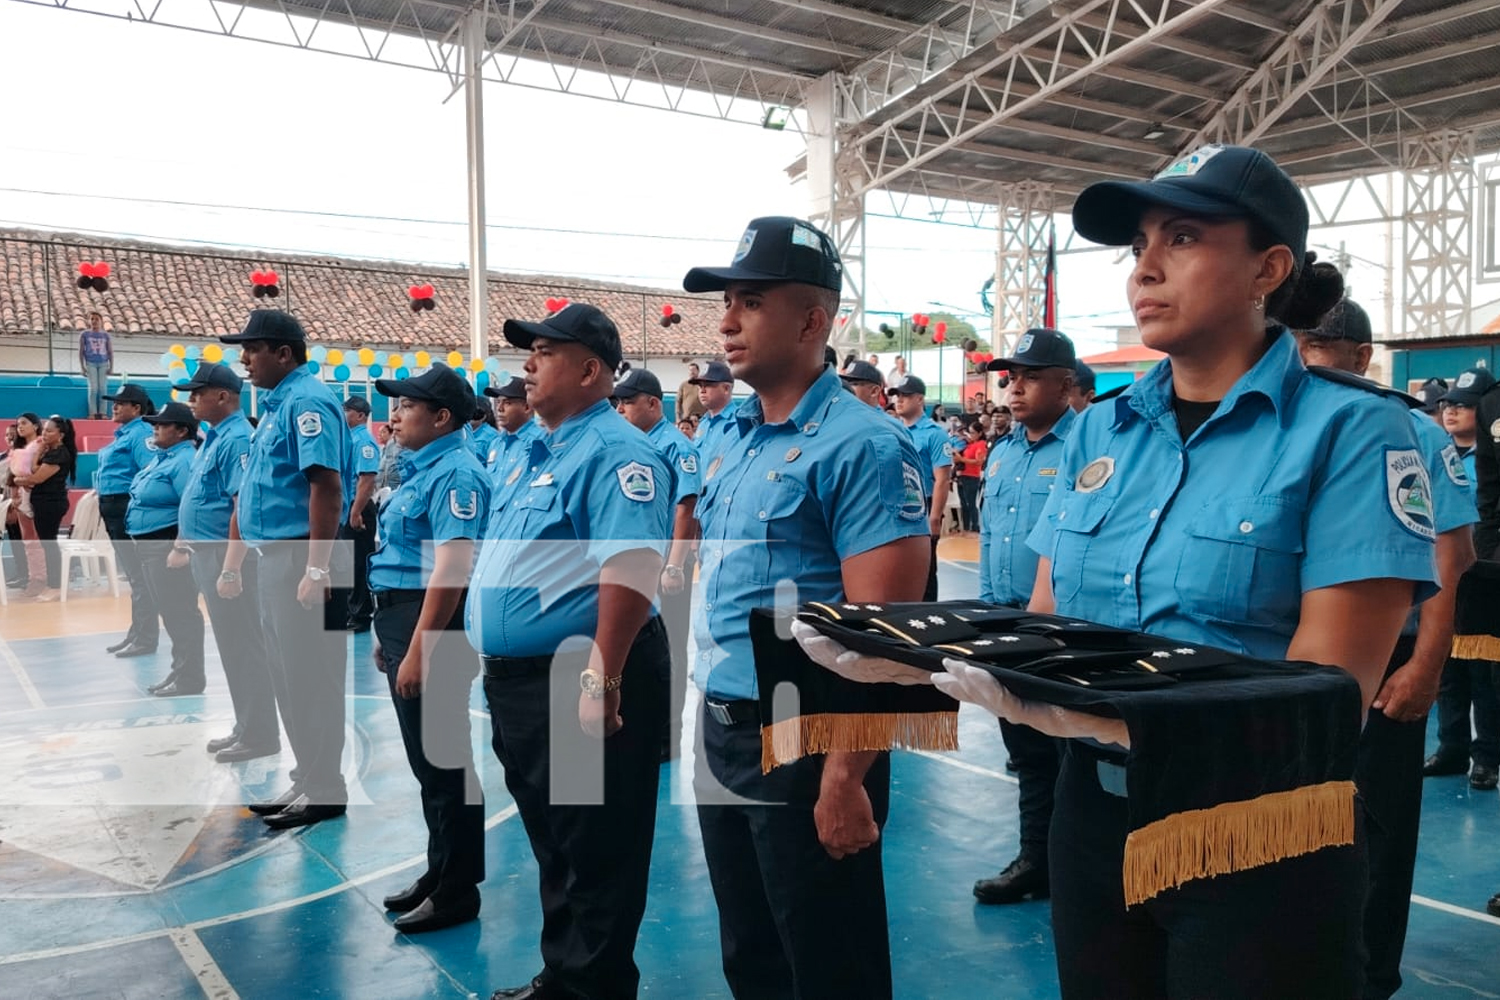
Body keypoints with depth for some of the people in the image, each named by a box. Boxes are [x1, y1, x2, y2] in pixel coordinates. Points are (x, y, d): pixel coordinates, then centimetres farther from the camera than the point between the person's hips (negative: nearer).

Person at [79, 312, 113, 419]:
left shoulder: (106, 335, 6)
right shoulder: (84, 334, 3)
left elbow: (111, 352, 8)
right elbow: (81, 351, 5)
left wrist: (111, 367, 1)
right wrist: (82, 366, -1)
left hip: (103, 363, 1)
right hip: (91, 363, -1)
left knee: (103, 388, -4)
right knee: (93, 388, -8)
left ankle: (102, 412, -2)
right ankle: (93, 413, -6)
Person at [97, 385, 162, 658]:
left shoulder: (141, 433, -13)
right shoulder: (123, 433, 17)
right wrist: (104, 504, 22)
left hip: (129, 509, -11)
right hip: (114, 509, 11)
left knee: (140, 575, -4)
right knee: (133, 575, 15)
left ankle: (145, 639, 1)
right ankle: (137, 634, 24)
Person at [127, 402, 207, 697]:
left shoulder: (184, 461, -17)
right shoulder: (161, 457, 16)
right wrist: (140, 542, 23)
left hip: (170, 546, -11)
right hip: (151, 547, 11)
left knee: (180, 613, -5)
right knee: (170, 613, 16)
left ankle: (189, 678, 2)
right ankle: (179, 670, 25)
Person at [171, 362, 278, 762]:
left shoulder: (237, 439, -17)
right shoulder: (214, 438, 15)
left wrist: (231, 566, -26)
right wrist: (184, 545, 22)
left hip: (225, 554, -10)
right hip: (206, 552, 10)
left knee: (243, 645, -2)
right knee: (232, 645, 16)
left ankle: (259, 735, 7)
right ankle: (247, 727, 26)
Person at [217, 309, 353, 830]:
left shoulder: (307, 401, -14)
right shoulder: (276, 404, 17)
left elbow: (327, 486, -24)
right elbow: (252, 494, 21)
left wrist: (317, 569, -28)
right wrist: (233, 565, 22)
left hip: (302, 558, -10)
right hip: (273, 557, 10)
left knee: (311, 676, -1)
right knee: (289, 676, 16)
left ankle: (324, 790, 11)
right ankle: (308, 779, 28)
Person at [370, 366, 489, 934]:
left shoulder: (454, 473, -16)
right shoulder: (423, 470, 15)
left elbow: (451, 567, -24)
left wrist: (418, 650, -26)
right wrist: (389, 637, 22)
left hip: (431, 627, -10)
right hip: (403, 621, 10)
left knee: (443, 760, 0)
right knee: (427, 760, 17)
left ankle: (457, 890, 12)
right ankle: (440, 871, 30)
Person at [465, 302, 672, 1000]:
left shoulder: (613, 452, -16)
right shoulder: (539, 453, 16)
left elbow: (630, 569, -27)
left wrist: (601, 680, -29)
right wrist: (491, 658, 20)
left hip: (575, 683, -10)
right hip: (516, 681, 10)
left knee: (594, 856, 5)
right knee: (550, 844, 22)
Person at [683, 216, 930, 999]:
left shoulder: (861, 446, -16)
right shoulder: (730, 440, 9)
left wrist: (846, 776, -22)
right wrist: (712, 718, 12)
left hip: (806, 744, -8)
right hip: (722, 733, 8)